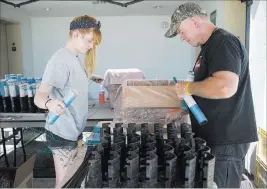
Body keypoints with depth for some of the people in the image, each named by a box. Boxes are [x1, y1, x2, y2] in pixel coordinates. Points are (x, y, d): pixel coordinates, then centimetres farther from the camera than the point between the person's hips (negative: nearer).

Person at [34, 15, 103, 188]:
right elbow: (39, 96, -31)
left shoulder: (76, 58, 6)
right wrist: (49, 103, -50)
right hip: (63, 134, -9)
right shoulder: (61, 60, -22)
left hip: (74, 130, 9)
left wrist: (91, 77, 19)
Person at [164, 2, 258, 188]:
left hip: (226, 140, -10)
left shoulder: (224, 42, -17)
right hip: (213, 136, 10)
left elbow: (225, 87, -33)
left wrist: (188, 87, -18)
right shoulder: (209, 46, 15)